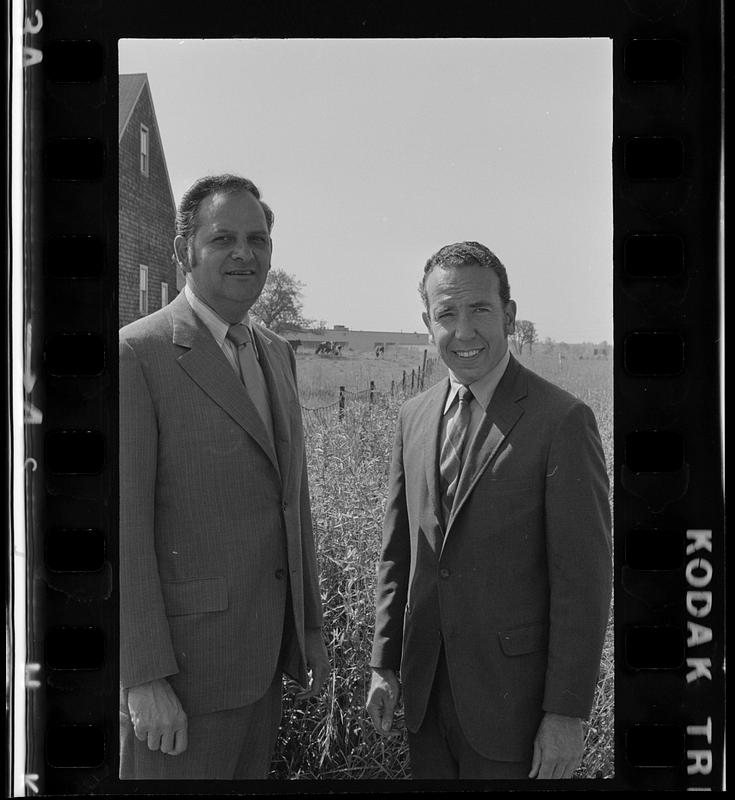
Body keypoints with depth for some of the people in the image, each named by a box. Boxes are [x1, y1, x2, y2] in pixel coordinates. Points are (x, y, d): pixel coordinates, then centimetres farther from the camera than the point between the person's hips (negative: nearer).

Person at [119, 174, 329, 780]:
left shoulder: (278, 354, 12)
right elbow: (123, 525, -16)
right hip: (182, 659, -7)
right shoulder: (138, 354, -13)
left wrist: (310, 626, 17)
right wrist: (143, 679, -18)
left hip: (263, 659, 7)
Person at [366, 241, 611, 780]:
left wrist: (567, 714, -13)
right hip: (426, 687, 5)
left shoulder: (562, 420, -13)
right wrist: (385, 664, 9)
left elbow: (583, 580, -13)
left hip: (512, 692, -5)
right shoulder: (414, 417, 6)